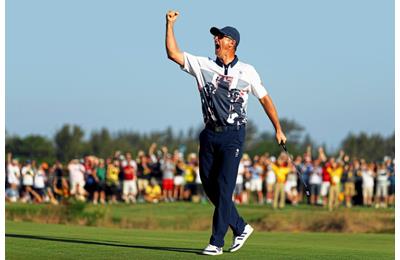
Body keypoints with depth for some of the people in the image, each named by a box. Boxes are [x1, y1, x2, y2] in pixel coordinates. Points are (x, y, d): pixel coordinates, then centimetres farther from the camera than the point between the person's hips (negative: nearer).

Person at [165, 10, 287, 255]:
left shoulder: (247, 71, 2)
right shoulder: (204, 65, 7)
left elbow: (265, 99, 9)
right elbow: (173, 54, 2)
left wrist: (278, 129, 9)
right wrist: (170, 25, -5)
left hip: (233, 135, -4)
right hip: (210, 134, 4)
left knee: (224, 187, -10)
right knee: (210, 186, 6)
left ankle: (217, 242, -8)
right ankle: (241, 227, 24)